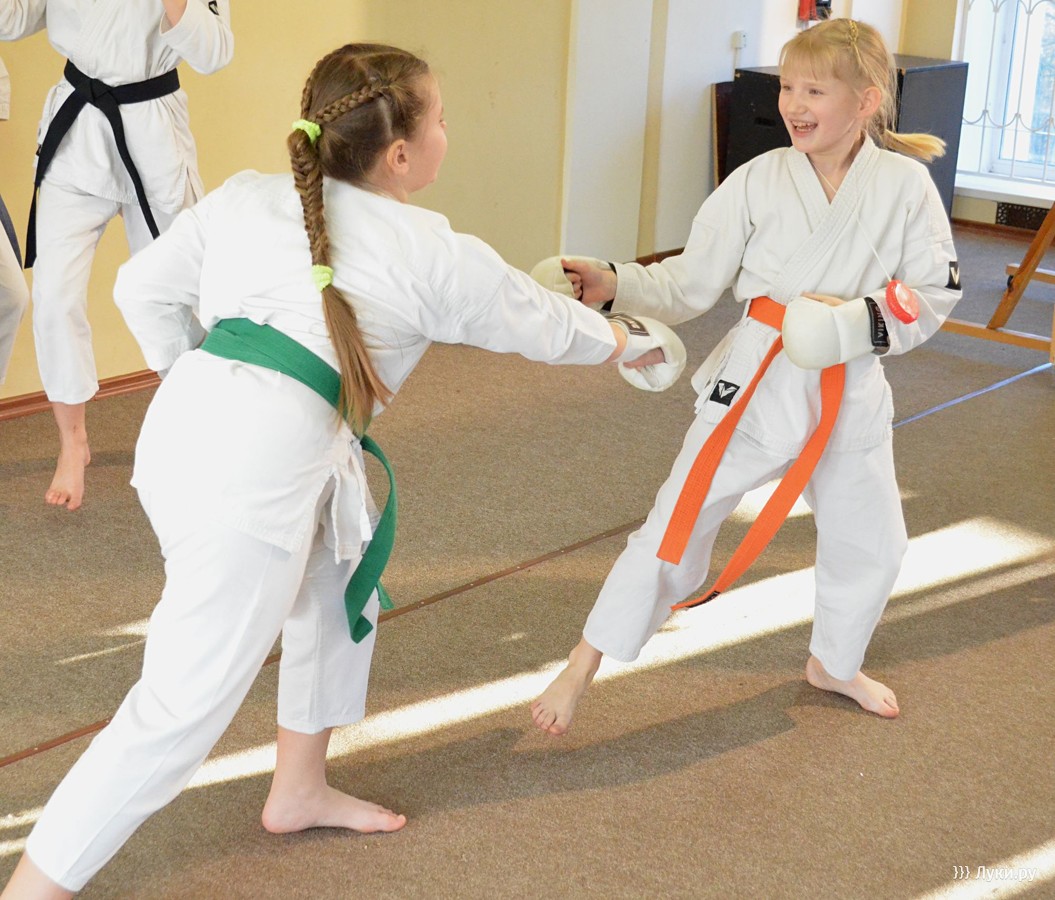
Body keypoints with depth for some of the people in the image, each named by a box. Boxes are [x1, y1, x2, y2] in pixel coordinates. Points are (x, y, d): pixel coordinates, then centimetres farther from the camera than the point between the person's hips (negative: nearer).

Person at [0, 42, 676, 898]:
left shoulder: (243, 198, 15)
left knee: (339, 584, 28)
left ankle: (300, 791, 44)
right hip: (261, 462, -8)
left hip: (192, 422, 8)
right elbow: (544, 324, 20)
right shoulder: (434, 254, 4)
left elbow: (144, 289, 16)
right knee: (188, 700, -1)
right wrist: (633, 343, 38)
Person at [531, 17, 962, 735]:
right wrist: (615, 286, -18)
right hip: (757, 381, -2)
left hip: (851, 392, 3)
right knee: (676, 527, -4)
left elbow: (933, 294, -5)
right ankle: (582, 669, 9)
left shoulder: (905, 184, -7)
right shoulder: (758, 181, -8)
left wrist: (852, 325, -20)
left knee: (870, 543, 18)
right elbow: (692, 283, -4)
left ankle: (834, 664, 47)